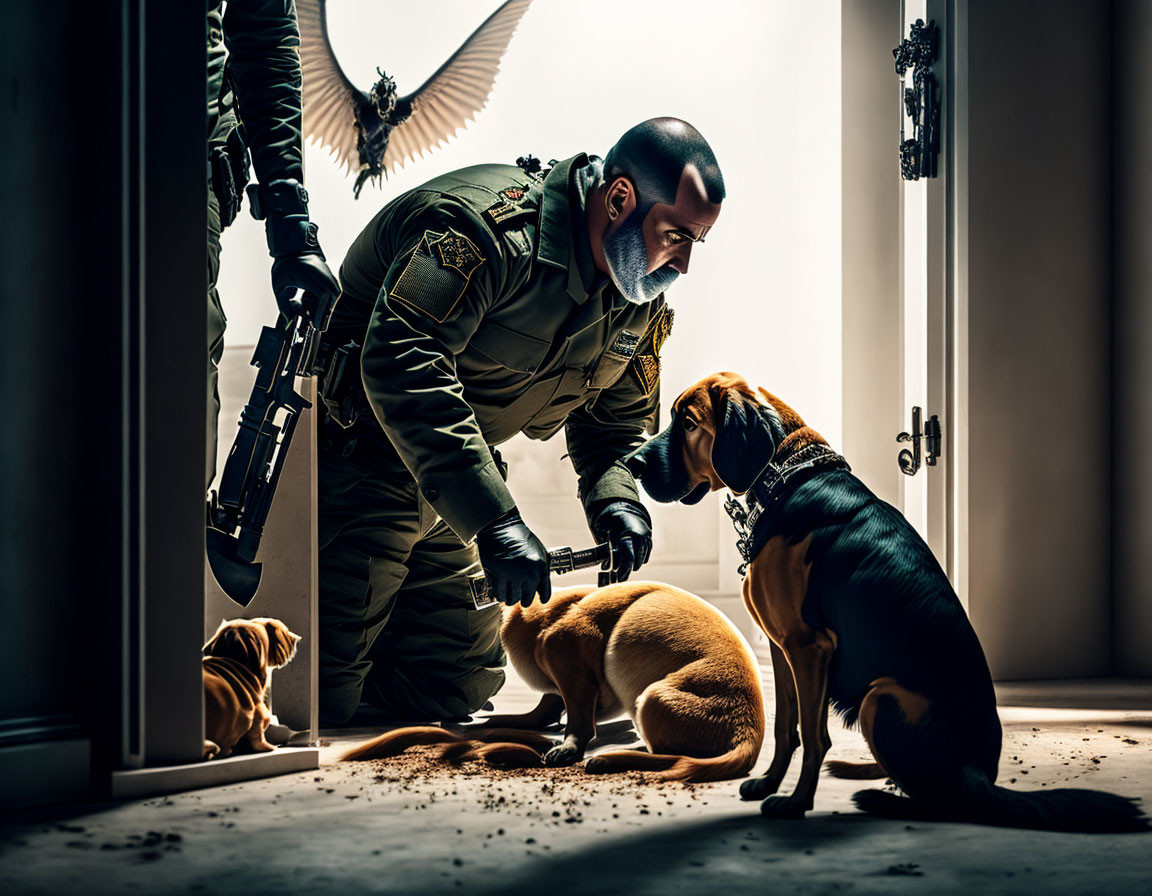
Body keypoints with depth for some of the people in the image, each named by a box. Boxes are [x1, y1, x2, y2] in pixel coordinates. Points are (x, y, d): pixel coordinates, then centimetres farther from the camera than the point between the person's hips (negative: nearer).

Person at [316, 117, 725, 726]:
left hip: (460, 475, 9)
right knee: (329, 698, -12)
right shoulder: (493, 226, -29)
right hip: (356, 443, -8)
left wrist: (615, 498, -15)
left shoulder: (642, 302, 0)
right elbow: (399, 362, -39)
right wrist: (492, 519, -44)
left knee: (459, 686, 10)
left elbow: (615, 422, 11)